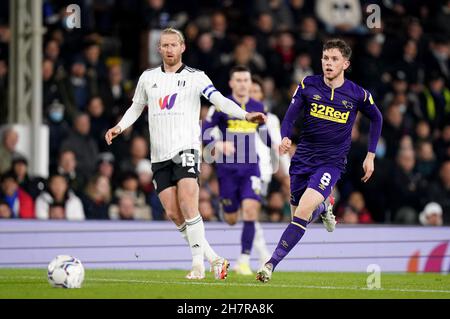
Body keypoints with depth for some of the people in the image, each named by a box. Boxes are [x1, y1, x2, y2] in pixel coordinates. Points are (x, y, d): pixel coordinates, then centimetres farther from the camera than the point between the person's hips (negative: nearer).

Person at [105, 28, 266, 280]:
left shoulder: (195, 77, 1)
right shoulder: (148, 77, 13)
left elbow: (219, 100, -11)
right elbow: (136, 107, 26)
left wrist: (245, 115, -26)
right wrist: (120, 127, 10)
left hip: (186, 148, -4)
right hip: (159, 155, 4)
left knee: (188, 205, -21)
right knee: (174, 213, -3)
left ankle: (198, 263, -14)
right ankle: (214, 259, 8)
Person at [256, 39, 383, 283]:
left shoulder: (358, 95, -4)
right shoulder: (308, 86, -3)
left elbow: (376, 119, 14)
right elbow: (290, 117, -1)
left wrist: (370, 155, 12)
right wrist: (285, 139, -23)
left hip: (331, 162, -3)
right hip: (303, 159, 3)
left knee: (303, 210, -23)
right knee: (298, 214, 9)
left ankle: (271, 264, -23)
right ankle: (324, 207, 45)